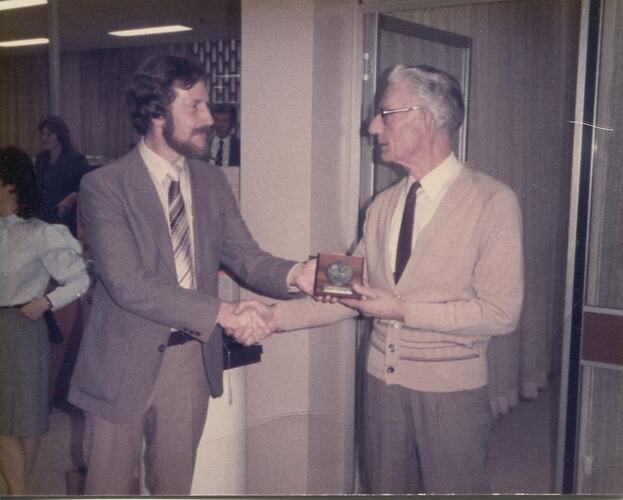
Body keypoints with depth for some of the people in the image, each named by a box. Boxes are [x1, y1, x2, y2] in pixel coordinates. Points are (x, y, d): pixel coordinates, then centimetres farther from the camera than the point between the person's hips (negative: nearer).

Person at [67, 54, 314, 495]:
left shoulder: (213, 182, 4)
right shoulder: (105, 186, -14)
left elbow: (246, 257, -1)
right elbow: (127, 284, -23)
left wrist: (292, 273, -23)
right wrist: (219, 311, -28)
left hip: (193, 359, 5)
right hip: (126, 363, -4)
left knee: (174, 484, 20)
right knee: (110, 485, 13)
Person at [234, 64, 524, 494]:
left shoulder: (493, 202, -13)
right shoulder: (383, 205, 6)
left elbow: (501, 313, -16)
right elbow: (350, 293, 8)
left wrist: (402, 310, -18)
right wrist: (278, 316, -3)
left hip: (450, 390, -5)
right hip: (384, 379, 5)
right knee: (385, 488, 18)